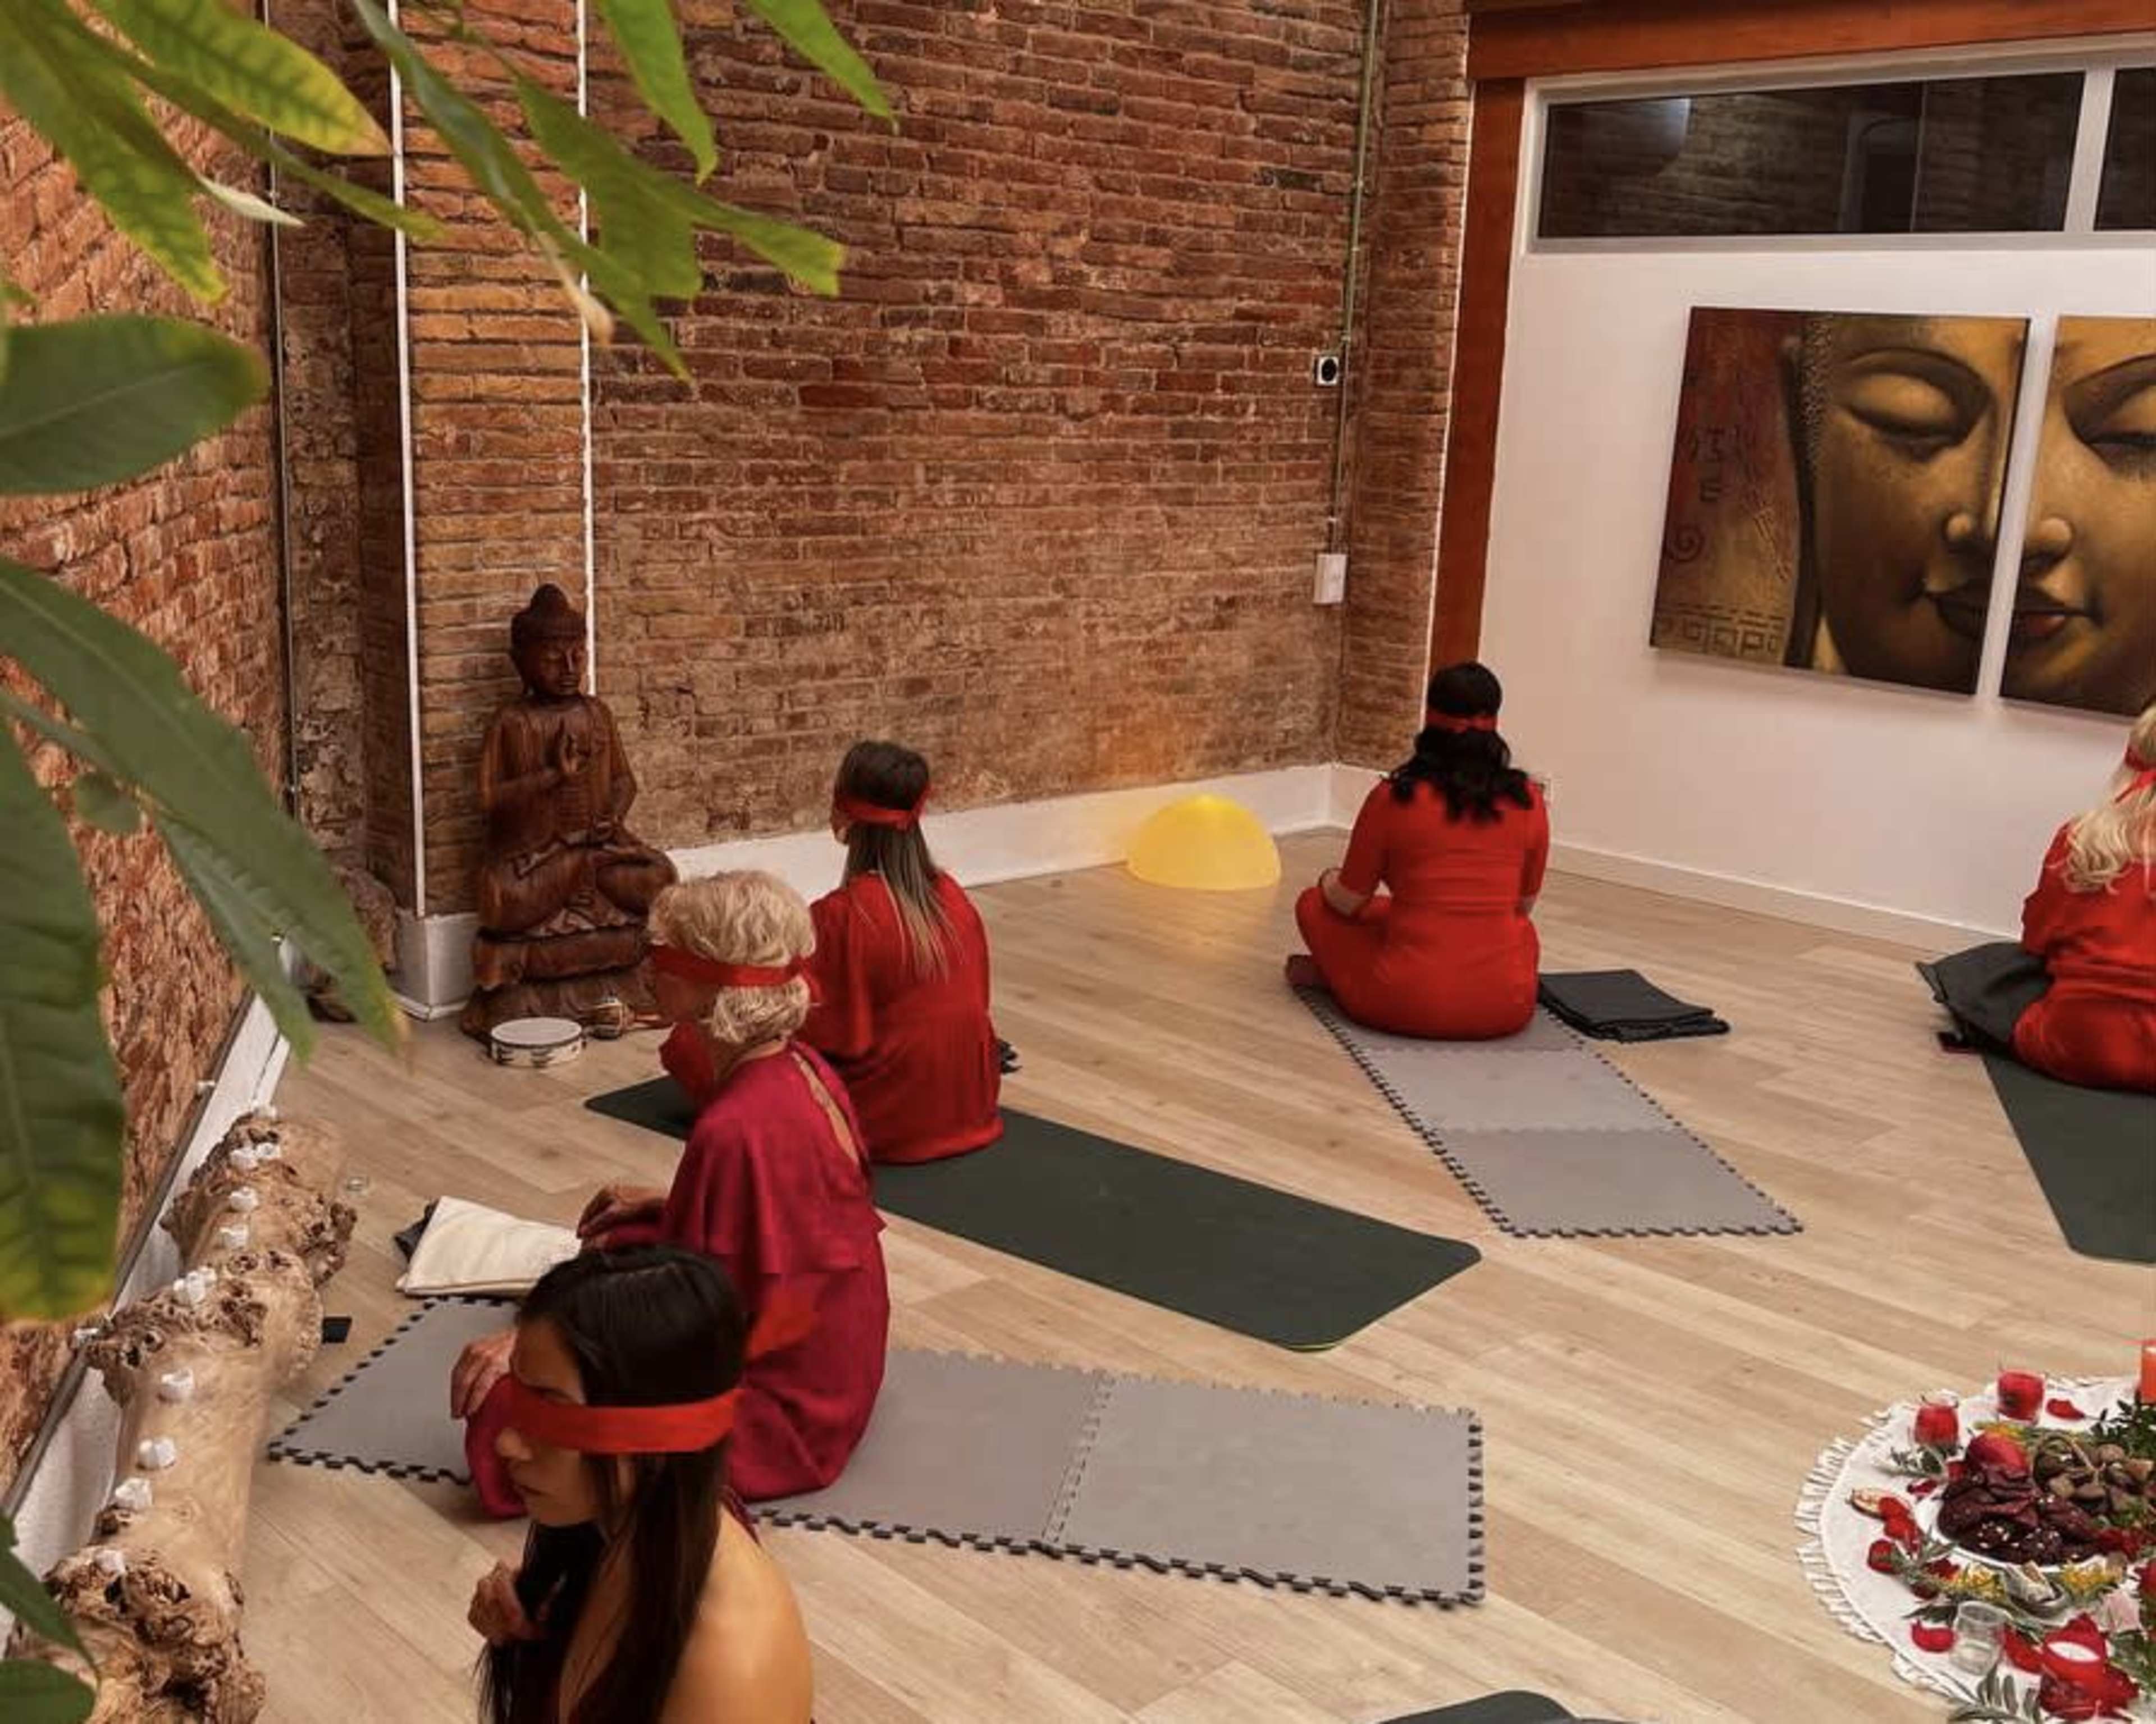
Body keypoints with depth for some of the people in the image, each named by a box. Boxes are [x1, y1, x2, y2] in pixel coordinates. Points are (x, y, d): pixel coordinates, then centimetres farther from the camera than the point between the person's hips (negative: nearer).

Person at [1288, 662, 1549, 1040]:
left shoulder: (1393, 799, -7)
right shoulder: (1529, 802, 1)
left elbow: (1349, 902, 3)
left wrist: (1329, 881, 27)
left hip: (1407, 1005, -2)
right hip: (1506, 1009, 2)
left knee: (1314, 904, 21)